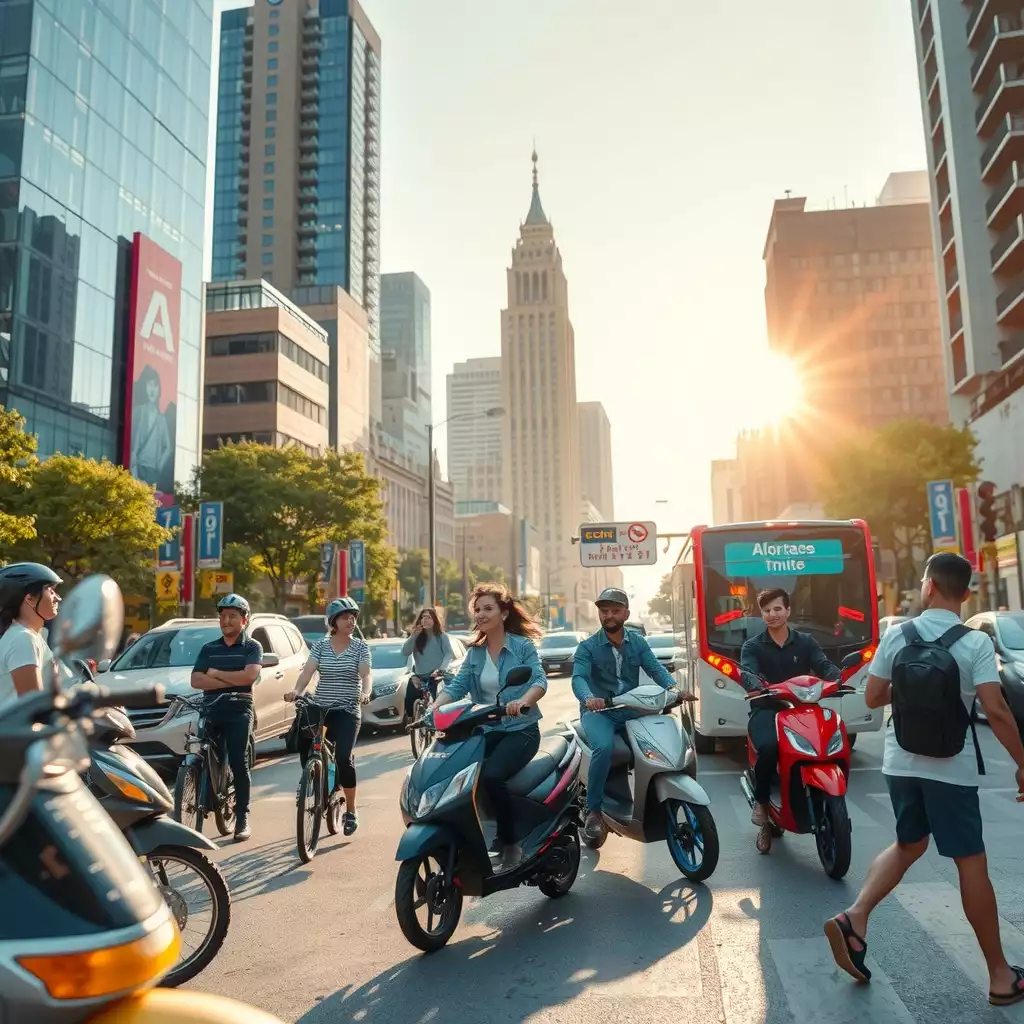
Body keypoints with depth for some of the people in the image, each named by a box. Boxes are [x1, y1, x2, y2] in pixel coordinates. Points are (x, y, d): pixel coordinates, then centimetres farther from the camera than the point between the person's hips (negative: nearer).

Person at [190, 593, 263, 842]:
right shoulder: (208, 648, 13)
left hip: (239, 712, -4)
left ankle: (242, 819, 0)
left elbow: (249, 676, -14)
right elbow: (196, 681, 0)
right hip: (211, 711, 4)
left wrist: (215, 673, -5)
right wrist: (231, 681, -11)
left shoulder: (252, 647, 4)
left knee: (238, 762, -7)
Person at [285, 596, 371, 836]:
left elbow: (365, 674, -11)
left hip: (347, 711, -3)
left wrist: (366, 692, -33)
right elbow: (308, 671, -7)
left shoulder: (360, 646, 0)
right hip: (320, 707, 3)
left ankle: (351, 810, 4)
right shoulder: (320, 645, 5)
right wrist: (296, 690, -27)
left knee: (343, 757, -15)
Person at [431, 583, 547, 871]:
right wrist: (435, 708, -19)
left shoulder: (522, 646, -3)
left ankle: (510, 843, -10)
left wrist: (523, 700, -37)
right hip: (486, 730, 5)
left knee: (491, 776, -29)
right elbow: (457, 686, 0)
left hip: (521, 730, -5)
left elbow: (540, 680, -16)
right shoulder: (475, 652, 11)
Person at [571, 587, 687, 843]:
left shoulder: (638, 642, 9)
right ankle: (593, 811, -17)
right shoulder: (588, 647, -2)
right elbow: (578, 678, -17)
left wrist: (672, 686, -27)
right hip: (598, 711, -3)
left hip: (631, 709, 4)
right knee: (604, 747, -33)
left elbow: (655, 668, -5)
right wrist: (588, 697, -40)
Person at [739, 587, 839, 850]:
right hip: (766, 710, -2)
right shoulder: (752, 646, 7)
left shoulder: (806, 642, 14)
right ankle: (761, 801, -8)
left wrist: (838, 679, -27)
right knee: (768, 748, -34)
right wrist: (760, 687, -36)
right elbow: (746, 674, -12)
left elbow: (824, 666, -3)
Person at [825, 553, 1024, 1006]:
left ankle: (855, 917, 6)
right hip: (951, 769, -3)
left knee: (907, 845, 21)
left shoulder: (896, 636, -3)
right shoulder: (976, 643, -11)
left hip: (901, 764, 3)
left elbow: (872, 697, 2)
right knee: (971, 864, 8)